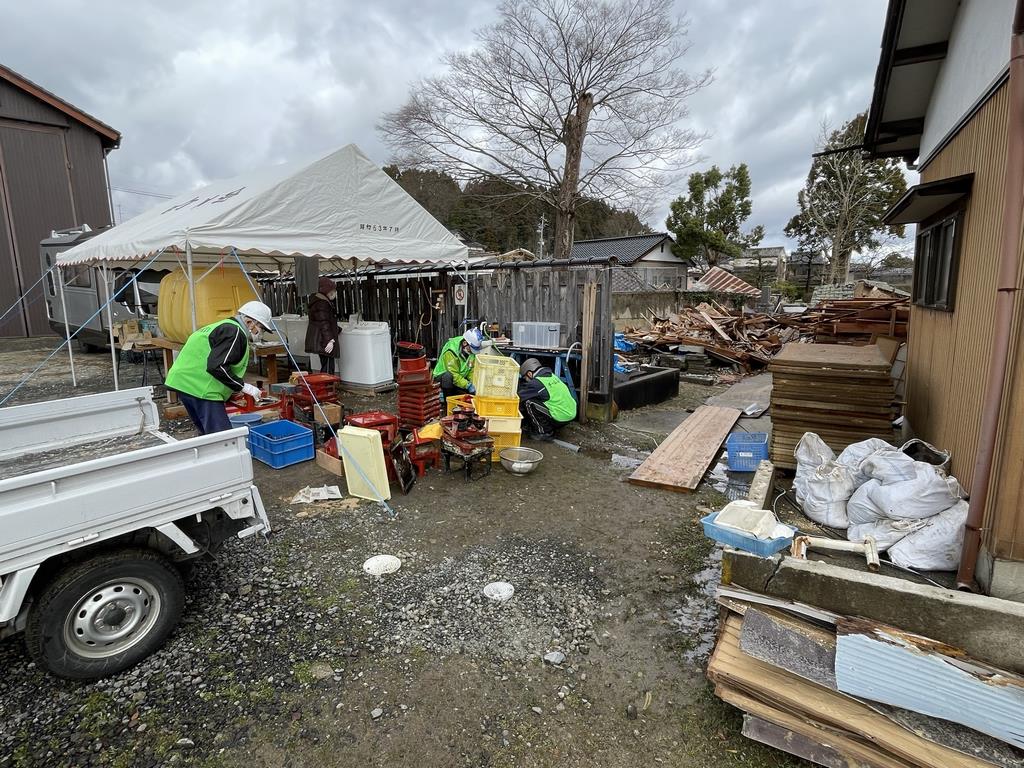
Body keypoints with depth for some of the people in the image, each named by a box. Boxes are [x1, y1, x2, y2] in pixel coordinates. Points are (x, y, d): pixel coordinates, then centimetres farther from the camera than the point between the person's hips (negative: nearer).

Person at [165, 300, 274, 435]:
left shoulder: (224, 326, 21)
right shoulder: (235, 332, -11)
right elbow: (216, 366, -21)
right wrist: (244, 387, -14)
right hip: (201, 388, -11)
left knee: (207, 434, 18)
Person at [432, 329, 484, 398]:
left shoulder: (471, 349, -7)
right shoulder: (451, 351, -28)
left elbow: (471, 370, -1)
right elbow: (453, 374, -31)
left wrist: (473, 384, -17)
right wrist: (467, 385, -36)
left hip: (460, 378, 6)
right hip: (441, 377, -6)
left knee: (472, 393, -11)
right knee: (448, 376, -38)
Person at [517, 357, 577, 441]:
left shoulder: (537, 383, -12)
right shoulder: (551, 376, 13)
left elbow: (520, 397, -9)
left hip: (560, 418, -9)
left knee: (528, 402, -9)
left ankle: (544, 432, -1)